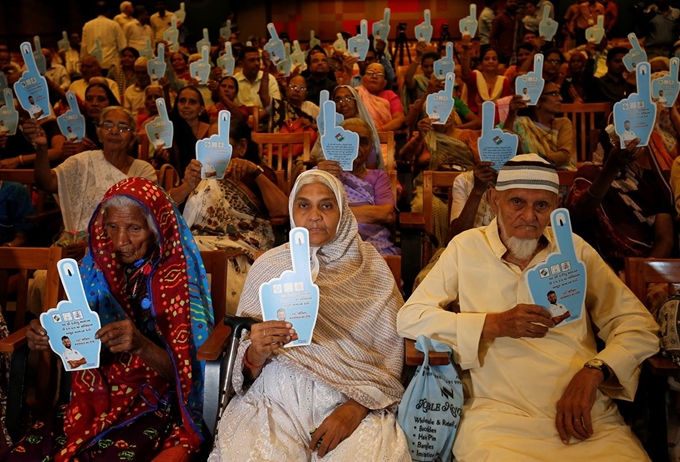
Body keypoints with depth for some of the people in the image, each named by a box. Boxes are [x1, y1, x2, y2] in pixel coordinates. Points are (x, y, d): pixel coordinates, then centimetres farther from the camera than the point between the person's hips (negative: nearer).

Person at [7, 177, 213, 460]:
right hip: (94, 399, 4)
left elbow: (181, 370, -12)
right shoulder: (94, 269, 2)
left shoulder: (179, 279, -10)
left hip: (154, 406, -4)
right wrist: (49, 338, -13)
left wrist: (141, 345, -31)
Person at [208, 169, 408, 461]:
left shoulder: (372, 268, 3)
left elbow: (389, 359, 1)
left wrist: (357, 406, -14)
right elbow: (246, 370, 4)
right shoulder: (267, 267, 4)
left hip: (353, 399, 0)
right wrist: (255, 355, -19)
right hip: (277, 397, 1)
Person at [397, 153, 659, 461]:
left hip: (590, 417, 3)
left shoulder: (574, 248, 12)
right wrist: (495, 324, -10)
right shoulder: (466, 248, 6)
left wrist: (593, 372, -10)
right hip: (500, 419, -3)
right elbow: (409, 319, 0)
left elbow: (639, 324, 9)